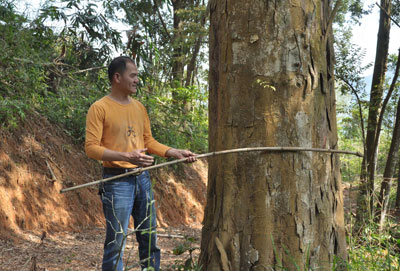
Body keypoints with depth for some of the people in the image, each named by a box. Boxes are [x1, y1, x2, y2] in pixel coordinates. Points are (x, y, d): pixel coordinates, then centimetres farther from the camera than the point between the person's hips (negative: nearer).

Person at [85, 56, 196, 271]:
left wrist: (176, 153, 6)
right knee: (116, 241, -4)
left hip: (142, 178, 6)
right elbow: (91, 147, -13)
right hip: (117, 180, -6)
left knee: (149, 237, 12)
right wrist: (126, 156, -24)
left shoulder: (139, 107, 13)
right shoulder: (99, 108, -7)